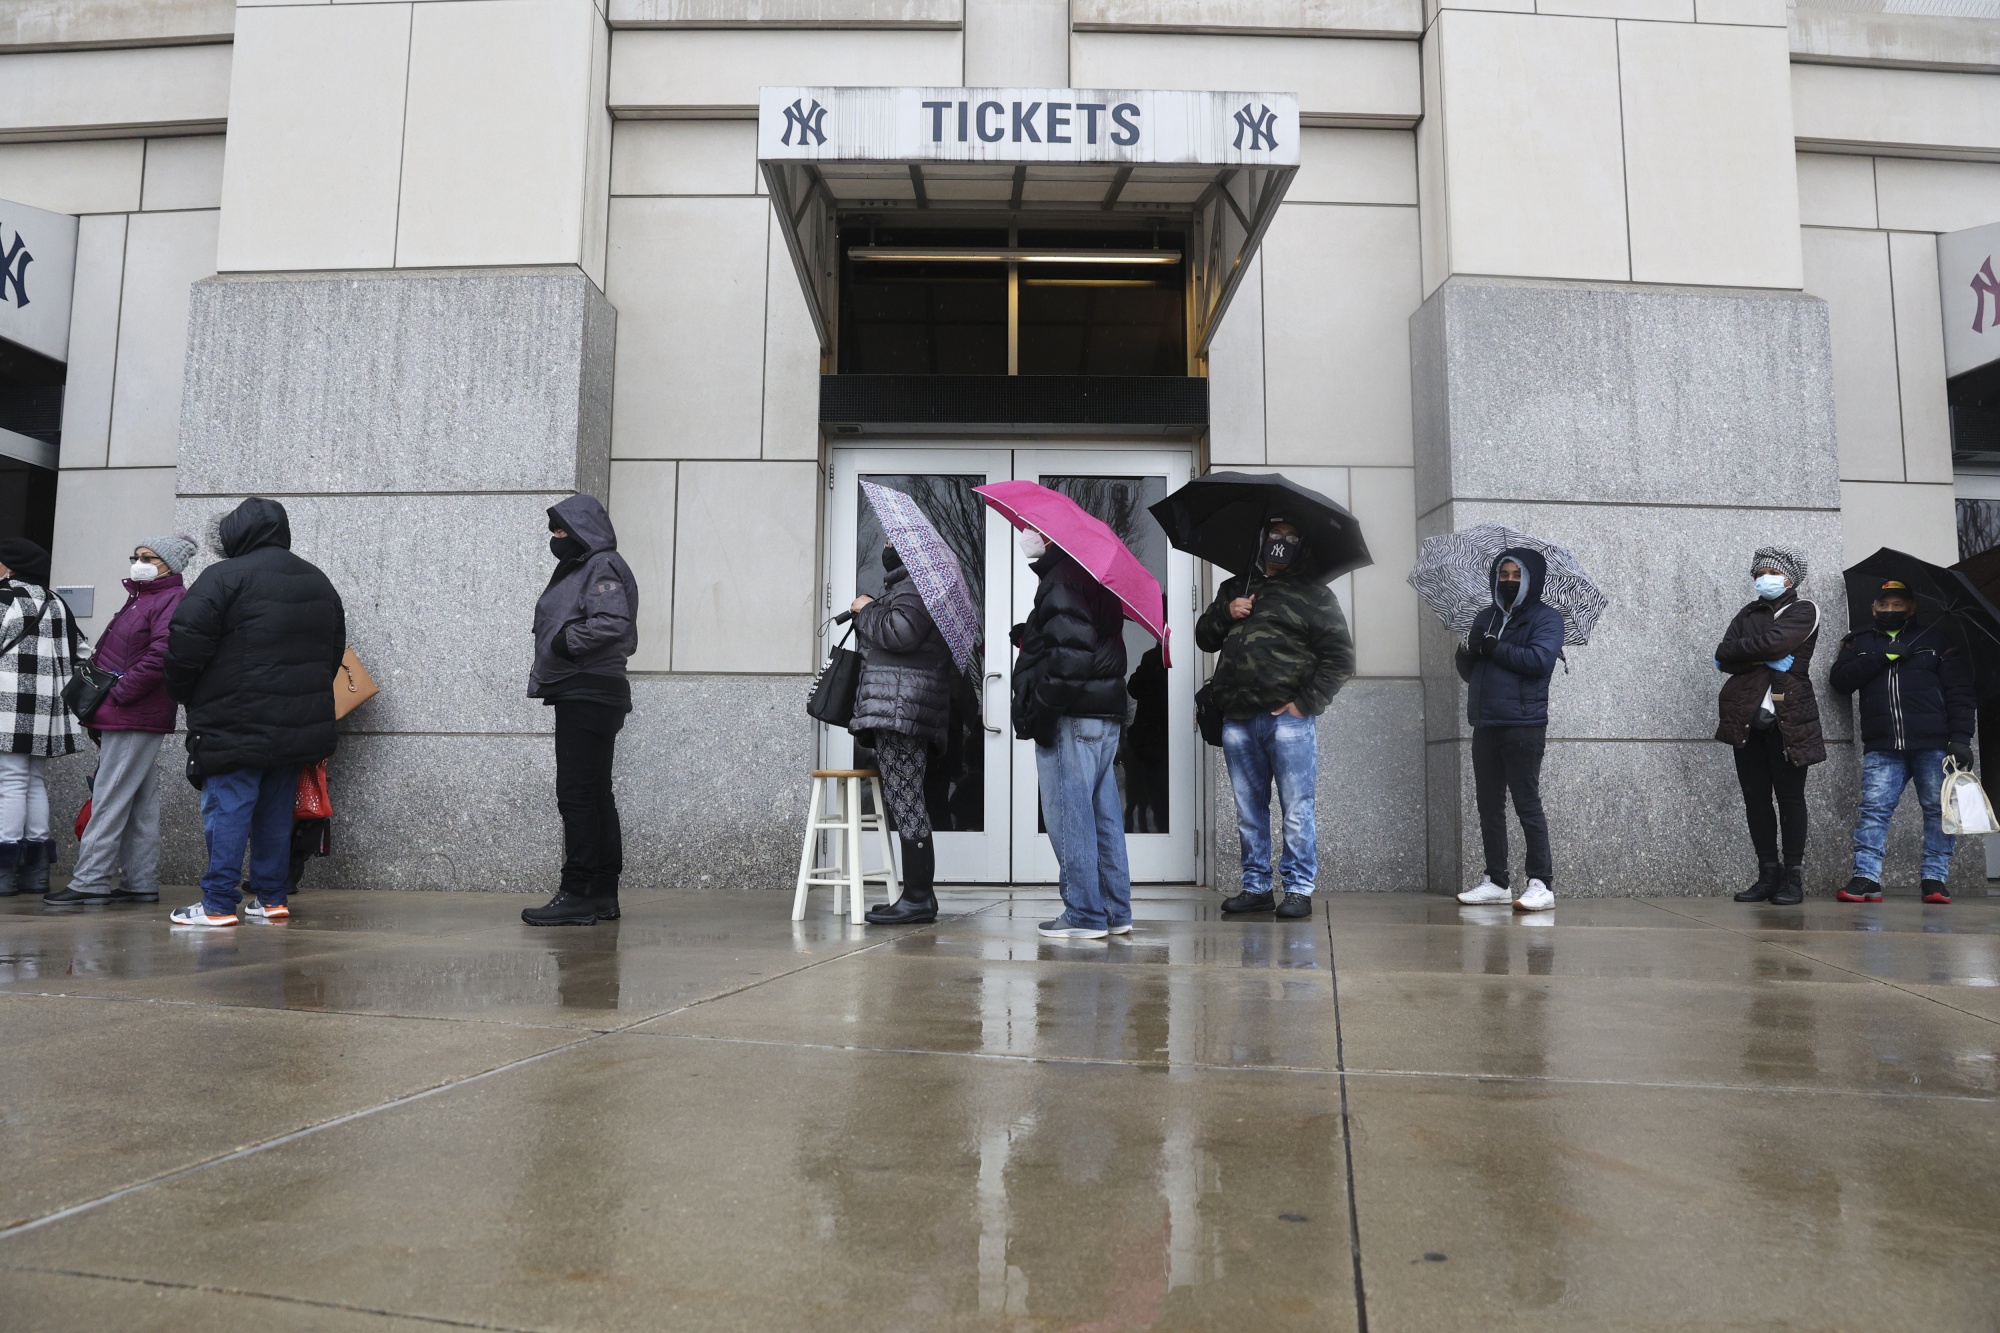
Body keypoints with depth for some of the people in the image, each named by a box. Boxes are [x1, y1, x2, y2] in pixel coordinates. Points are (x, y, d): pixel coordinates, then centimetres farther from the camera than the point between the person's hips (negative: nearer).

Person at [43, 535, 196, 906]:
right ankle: (141, 883, 14)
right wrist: (99, 697, 11)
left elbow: (159, 658, -22)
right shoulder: (140, 597, 21)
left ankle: (90, 882, -5)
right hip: (128, 719, 10)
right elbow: (114, 655, 23)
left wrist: (115, 695, -17)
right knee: (140, 803, 10)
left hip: (135, 719, -10)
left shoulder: (171, 601, -10)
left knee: (110, 799, -8)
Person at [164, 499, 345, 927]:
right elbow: (335, 649, 21)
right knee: (276, 811, 12)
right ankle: (272, 899, 15)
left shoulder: (225, 576, -10)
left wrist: (184, 694, 4)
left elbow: (185, 644, -13)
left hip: (236, 724, -7)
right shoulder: (318, 581, 15)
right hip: (298, 725, 7)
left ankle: (218, 904, -4)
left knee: (227, 809, -3)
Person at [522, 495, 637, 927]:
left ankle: (577, 894, -7)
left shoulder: (604, 568, -9)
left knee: (577, 795, -10)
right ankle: (602, 894, 17)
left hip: (590, 695, -11)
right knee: (596, 795, 11)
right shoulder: (577, 569, 22)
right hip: (578, 695, 11)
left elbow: (612, 624, -25)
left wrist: (566, 641, -16)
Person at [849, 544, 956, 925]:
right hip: (898, 708, 11)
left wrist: (867, 611, -7)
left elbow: (901, 633, -21)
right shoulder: (902, 584, 27)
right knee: (905, 798, 10)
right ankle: (918, 894, 13)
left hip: (901, 706, -11)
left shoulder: (914, 585, -6)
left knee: (905, 797, -12)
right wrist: (866, 615, 15)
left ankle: (918, 898, -11)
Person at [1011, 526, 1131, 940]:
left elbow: (1069, 655, -22)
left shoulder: (1062, 580, -13)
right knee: (1104, 813, 13)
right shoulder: (1094, 575, 18)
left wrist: (1041, 712, -20)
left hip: (1072, 718, -10)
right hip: (1107, 714, 10)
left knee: (1070, 815, -4)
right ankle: (1116, 910, 18)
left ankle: (1085, 914, 1)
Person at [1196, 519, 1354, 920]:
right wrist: (1225, 614, 1)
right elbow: (1204, 639, 21)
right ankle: (1256, 887, 18)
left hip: (1288, 719, -4)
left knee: (1297, 809, -4)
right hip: (1237, 720, 5)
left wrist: (1306, 702, -8)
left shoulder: (1314, 594, 6)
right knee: (1249, 811, 10)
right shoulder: (1234, 588, 20)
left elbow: (1339, 657, 1)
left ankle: (1299, 889, 4)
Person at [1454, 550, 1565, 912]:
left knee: (1527, 804, -6)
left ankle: (1542, 884, -3)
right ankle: (1496, 881, 16)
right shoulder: (1485, 618, 19)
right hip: (1485, 725, 7)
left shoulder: (1545, 618, 0)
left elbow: (1539, 660, -17)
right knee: (1489, 805, 9)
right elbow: (1467, 672, 17)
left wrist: (1494, 648, -11)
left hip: (1523, 726, -7)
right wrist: (1467, 652, -5)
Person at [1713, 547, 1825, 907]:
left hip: (1786, 718, -5)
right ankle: (1768, 874, 9)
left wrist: (1736, 653, -2)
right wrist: (1764, 658, -10)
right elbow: (1724, 657, 3)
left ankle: (1793, 877, 2)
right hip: (1747, 716, 5)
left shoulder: (1803, 611, 4)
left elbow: (1771, 643, -15)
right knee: (1755, 797, 3)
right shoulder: (1748, 614, 18)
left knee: (1790, 796, -2)